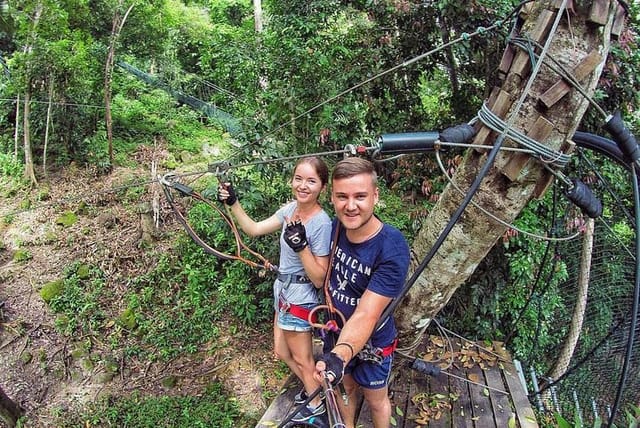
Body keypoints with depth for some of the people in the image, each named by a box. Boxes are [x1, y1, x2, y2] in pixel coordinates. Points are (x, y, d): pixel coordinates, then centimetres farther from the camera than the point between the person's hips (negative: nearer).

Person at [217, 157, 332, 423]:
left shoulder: (322, 223, -25)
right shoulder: (290, 208, -4)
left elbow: (319, 279, -23)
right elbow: (254, 229, 6)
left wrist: (302, 247, -35)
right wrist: (232, 203, -2)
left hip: (300, 298, -7)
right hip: (284, 290, 8)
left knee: (301, 358, 16)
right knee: (282, 353, 25)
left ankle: (316, 405, 44)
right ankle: (311, 387, 50)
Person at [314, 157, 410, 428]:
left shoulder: (393, 249, -32)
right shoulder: (336, 227, -15)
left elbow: (366, 315, -36)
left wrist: (341, 354, -52)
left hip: (371, 344, -4)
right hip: (337, 334, 5)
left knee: (376, 400, 22)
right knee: (343, 388, 28)